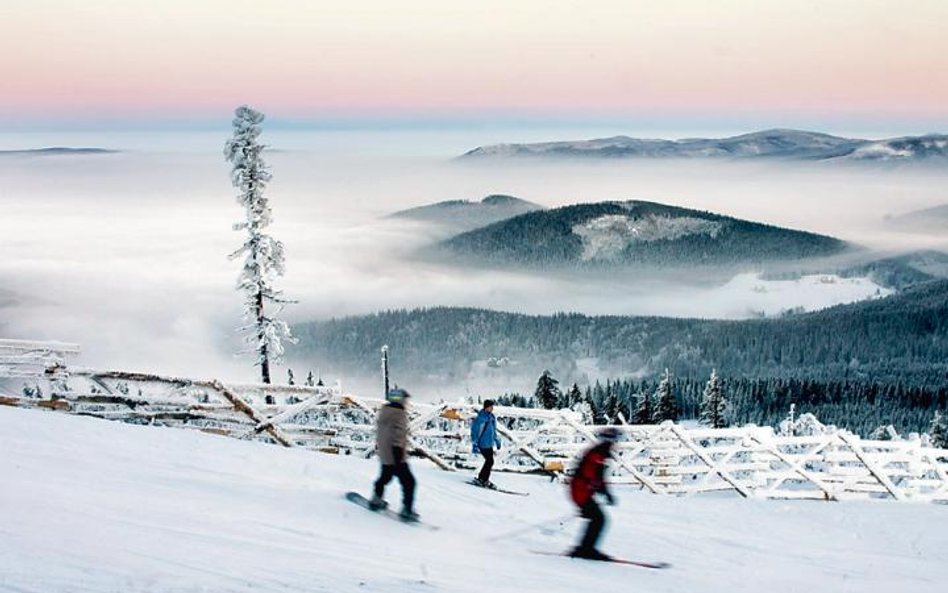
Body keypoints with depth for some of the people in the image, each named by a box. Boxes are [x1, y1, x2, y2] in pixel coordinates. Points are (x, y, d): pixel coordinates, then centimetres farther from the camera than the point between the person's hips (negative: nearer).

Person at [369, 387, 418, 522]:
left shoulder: (383, 411, 9)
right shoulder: (399, 414, -19)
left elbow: (378, 429, 21)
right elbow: (398, 434, -25)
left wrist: (378, 444, 33)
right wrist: (398, 450, -26)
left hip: (384, 454, 9)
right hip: (396, 456, -9)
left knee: (385, 476, 29)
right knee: (408, 481, -4)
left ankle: (376, 500, 41)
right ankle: (407, 509, -8)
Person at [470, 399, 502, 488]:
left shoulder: (492, 417, 8)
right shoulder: (480, 418, -19)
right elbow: (474, 431, -18)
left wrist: (497, 441, 25)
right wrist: (474, 445, -20)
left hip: (489, 444, 9)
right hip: (483, 444, -9)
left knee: (489, 461, 12)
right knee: (490, 461, -8)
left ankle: (481, 479, 24)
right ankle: (483, 480, 3)